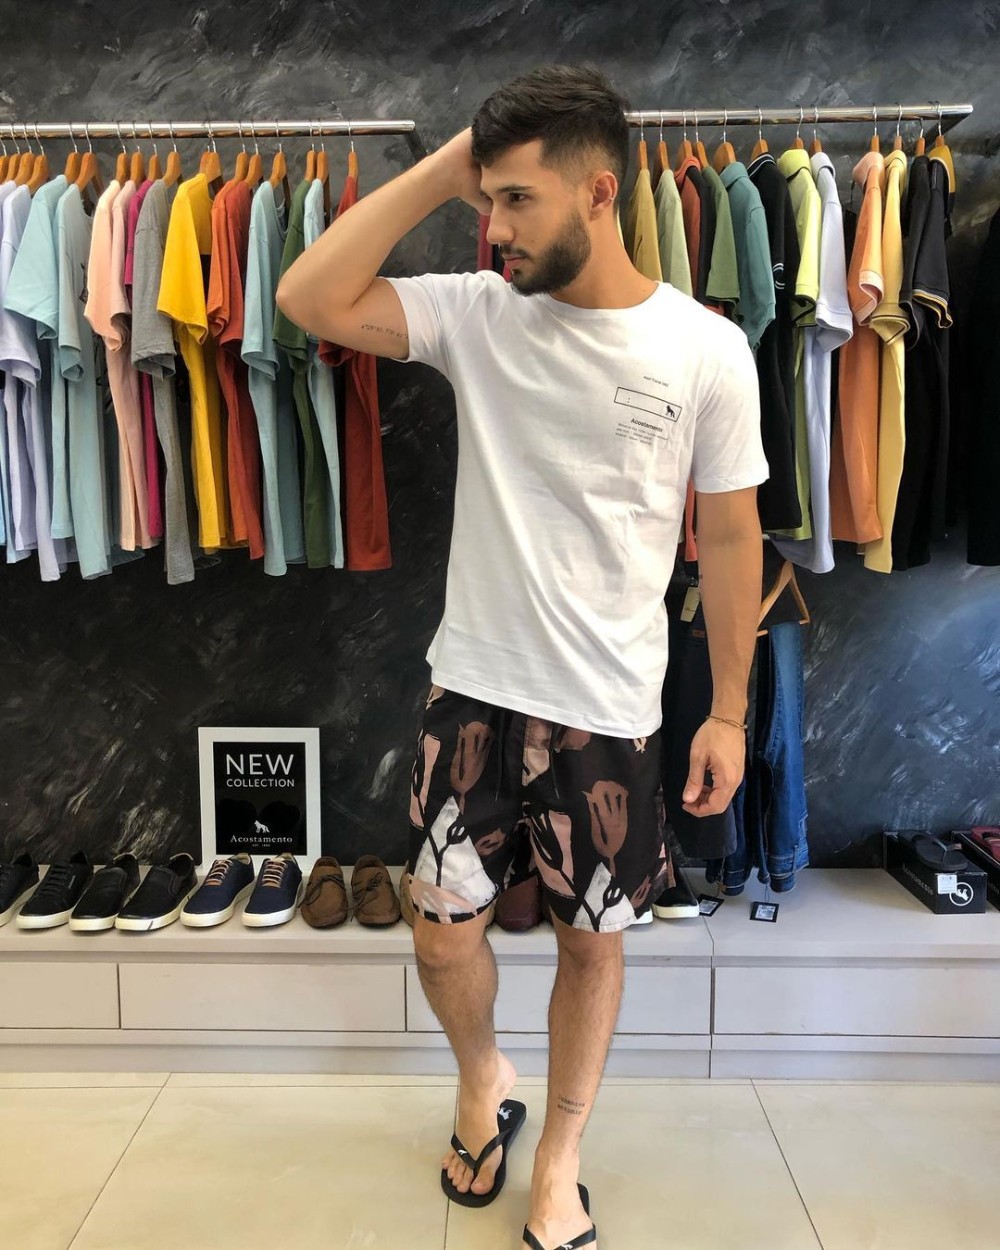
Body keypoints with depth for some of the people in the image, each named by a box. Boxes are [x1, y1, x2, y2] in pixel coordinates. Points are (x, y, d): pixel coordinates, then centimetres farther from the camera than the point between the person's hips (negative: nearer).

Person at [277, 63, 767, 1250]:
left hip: (611, 712, -1)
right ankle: (482, 1084, 44)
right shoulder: (475, 312, -2)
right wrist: (437, 170, -11)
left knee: (592, 939, 14)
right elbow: (307, 298, -11)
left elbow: (728, 536, -2)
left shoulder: (706, 349, -7)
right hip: (473, 692, 2)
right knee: (441, 932, 10)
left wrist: (729, 710, 0)